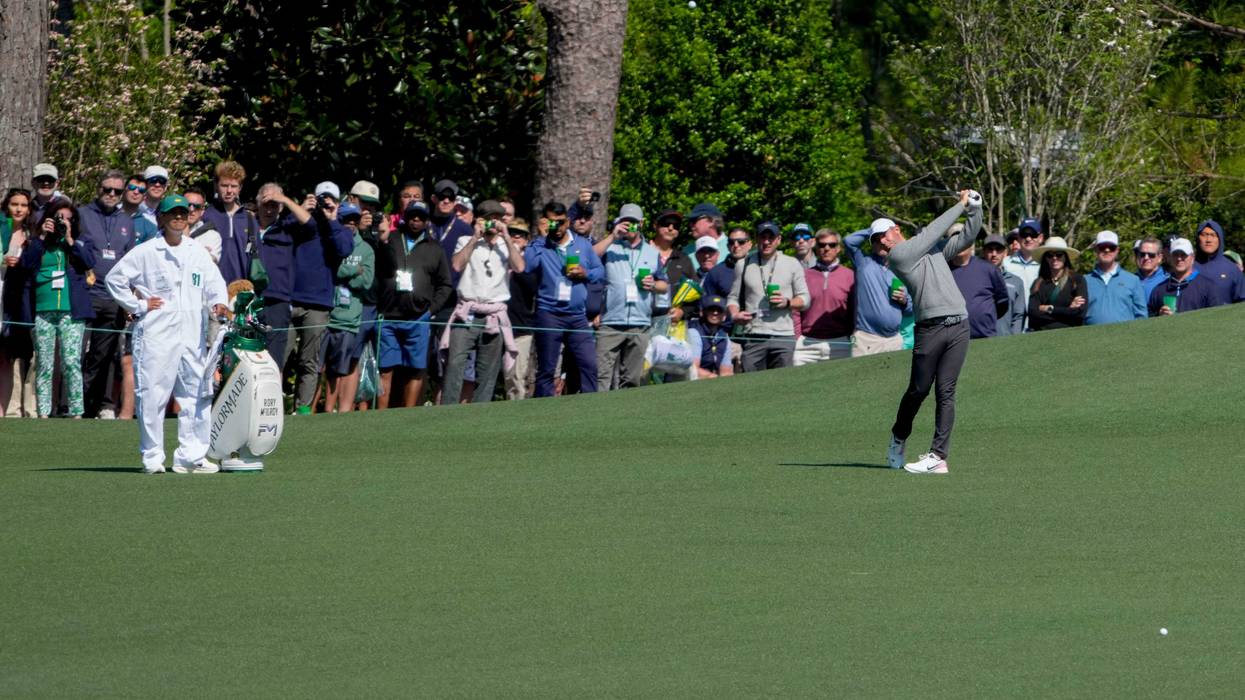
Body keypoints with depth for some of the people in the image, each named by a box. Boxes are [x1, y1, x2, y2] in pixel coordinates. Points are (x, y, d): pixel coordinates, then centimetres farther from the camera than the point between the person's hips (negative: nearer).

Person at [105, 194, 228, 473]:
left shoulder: (199, 253, 14)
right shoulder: (145, 252, 1)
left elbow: (214, 283, 10)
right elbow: (114, 279, 2)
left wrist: (218, 303, -10)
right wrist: (137, 306, -2)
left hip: (193, 335, 5)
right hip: (156, 334, -4)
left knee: (197, 395, 3)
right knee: (152, 395, -6)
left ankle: (191, 456, 9)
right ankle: (152, 457, 0)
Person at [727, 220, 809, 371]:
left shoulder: (792, 264, 10)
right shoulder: (744, 265, 13)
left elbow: (804, 299, 10)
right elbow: (733, 297, 14)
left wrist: (787, 302, -10)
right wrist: (735, 315, -7)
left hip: (783, 336, -1)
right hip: (753, 336, 1)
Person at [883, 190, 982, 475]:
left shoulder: (933, 248, 21)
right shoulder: (898, 255, 0)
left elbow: (967, 237, 24)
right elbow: (933, 231, -2)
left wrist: (975, 208, 10)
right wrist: (961, 205, 6)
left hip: (958, 326, 4)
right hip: (930, 328, -4)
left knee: (946, 392, -2)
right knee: (918, 390, 2)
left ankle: (938, 456, -5)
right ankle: (899, 438, 27)